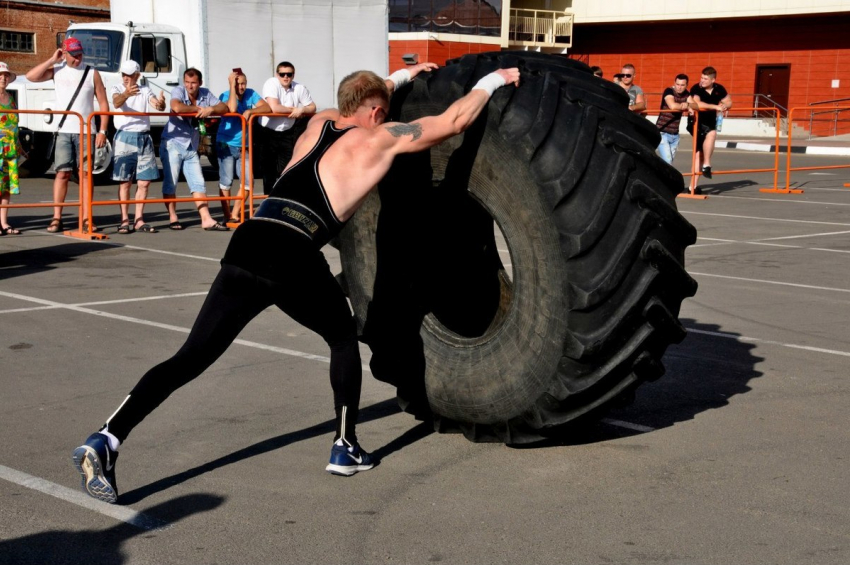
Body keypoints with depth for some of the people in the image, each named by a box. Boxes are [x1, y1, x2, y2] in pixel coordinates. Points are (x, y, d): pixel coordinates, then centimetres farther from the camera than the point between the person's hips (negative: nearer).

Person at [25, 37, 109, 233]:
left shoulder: (92, 73, 4)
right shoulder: (57, 70, 7)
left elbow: (103, 103, 3)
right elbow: (31, 76, -7)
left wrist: (102, 130, -5)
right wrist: (52, 60, -4)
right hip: (63, 131, 1)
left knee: (85, 173, 0)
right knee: (62, 173, -2)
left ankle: (86, 219, 2)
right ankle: (56, 218, 1)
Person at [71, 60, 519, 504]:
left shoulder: (319, 122, 28)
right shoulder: (379, 138, 13)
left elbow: (357, 101, 53)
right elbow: (453, 122, 18)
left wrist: (401, 76, 62)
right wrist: (493, 80, 32)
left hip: (246, 247, 5)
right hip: (294, 259, -5)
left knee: (191, 358, 5)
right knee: (344, 338, 23)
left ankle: (105, 441, -6)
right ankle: (346, 447, 24)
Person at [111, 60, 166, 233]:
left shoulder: (145, 91, 11)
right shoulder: (117, 89, 3)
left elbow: (157, 105, -6)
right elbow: (117, 102, -19)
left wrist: (161, 103, -31)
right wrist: (126, 94, -42)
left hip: (144, 138, 3)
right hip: (125, 137, -3)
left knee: (144, 182, 3)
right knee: (125, 182, -1)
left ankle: (139, 220, 11)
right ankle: (125, 220, 1)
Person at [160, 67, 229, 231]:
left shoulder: (206, 94, 6)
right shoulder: (178, 91, -9)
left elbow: (224, 107, 4)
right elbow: (177, 107, -30)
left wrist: (210, 109, -17)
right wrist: (198, 109, -14)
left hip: (191, 147, 5)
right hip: (172, 144, -5)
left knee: (198, 184, 0)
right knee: (170, 183, -1)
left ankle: (207, 220, -2)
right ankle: (173, 219, 10)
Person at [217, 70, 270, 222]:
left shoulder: (251, 94, 1)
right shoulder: (225, 95, -7)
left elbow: (267, 108, -9)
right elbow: (232, 109, -28)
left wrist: (250, 111, -24)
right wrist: (232, 86, -21)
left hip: (243, 146, 4)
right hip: (226, 145, -4)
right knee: (226, 181, -3)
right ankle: (227, 216, 5)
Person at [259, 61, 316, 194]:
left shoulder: (300, 88, -5)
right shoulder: (271, 83, -17)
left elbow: (312, 107, 2)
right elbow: (274, 108, -27)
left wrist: (302, 109, -20)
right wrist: (293, 109, -15)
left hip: (287, 132, 3)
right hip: (268, 132, -3)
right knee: (269, 168, 4)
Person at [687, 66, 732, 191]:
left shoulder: (719, 89, 1)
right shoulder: (696, 89, -15)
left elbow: (729, 102, 13)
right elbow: (697, 104, -32)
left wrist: (724, 106, -11)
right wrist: (716, 107, -33)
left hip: (710, 123, 6)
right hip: (696, 122, -6)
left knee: (699, 153, 7)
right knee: (712, 134, -35)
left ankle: (693, 185, 11)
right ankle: (707, 165, -25)